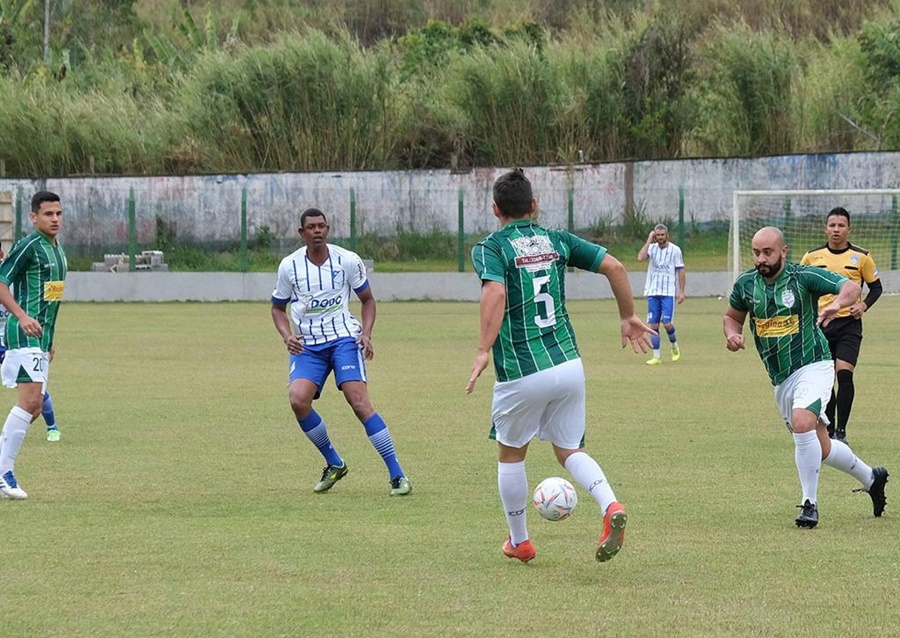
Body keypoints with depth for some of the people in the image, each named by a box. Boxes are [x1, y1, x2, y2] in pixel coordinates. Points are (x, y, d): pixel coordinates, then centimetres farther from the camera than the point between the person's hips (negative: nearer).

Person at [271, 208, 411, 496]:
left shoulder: (347, 260, -2)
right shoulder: (289, 266, 1)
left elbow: (368, 300, 10)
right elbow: (278, 308, 15)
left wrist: (366, 334, -7)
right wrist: (287, 336, -5)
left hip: (343, 339, -2)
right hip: (307, 344, 2)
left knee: (359, 402, -18)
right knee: (298, 399, -22)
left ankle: (397, 475, -12)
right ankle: (334, 464, 1)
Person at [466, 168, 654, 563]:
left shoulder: (490, 248, -4)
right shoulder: (557, 241, 9)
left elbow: (495, 293, -24)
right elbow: (614, 267, 3)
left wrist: (483, 351, -25)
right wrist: (628, 317, 15)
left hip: (521, 374, -4)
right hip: (568, 364, 4)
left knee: (511, 454, 18)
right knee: (569, 451, 15)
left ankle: (519, 541, 27)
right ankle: (610, 506, -13)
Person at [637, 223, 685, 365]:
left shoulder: (675, 250, -1)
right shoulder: (652, 248, 4)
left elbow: (680, 271, 2)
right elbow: (640, 257, -15)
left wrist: (681, 291, -2)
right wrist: (649, 240, -10)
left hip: (669, 293, -3)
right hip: (652, 292, 3)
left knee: (667, 323, -12)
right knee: (653, 325, 0)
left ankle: (674, 345, 17)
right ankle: (656, 356, 5)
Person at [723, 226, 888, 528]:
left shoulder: (804, 276, -13)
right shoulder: (746, 284, 1)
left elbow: (852, 287, -17)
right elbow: (732, 315, 18)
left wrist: (836, 303, -39)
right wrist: (732, 334, -5)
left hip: (812, 365, -6)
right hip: (781, 378, 6)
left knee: (802, 424, -30)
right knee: (821, 449, 12)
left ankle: (810, 503, -18)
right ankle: (870, 477, 38)